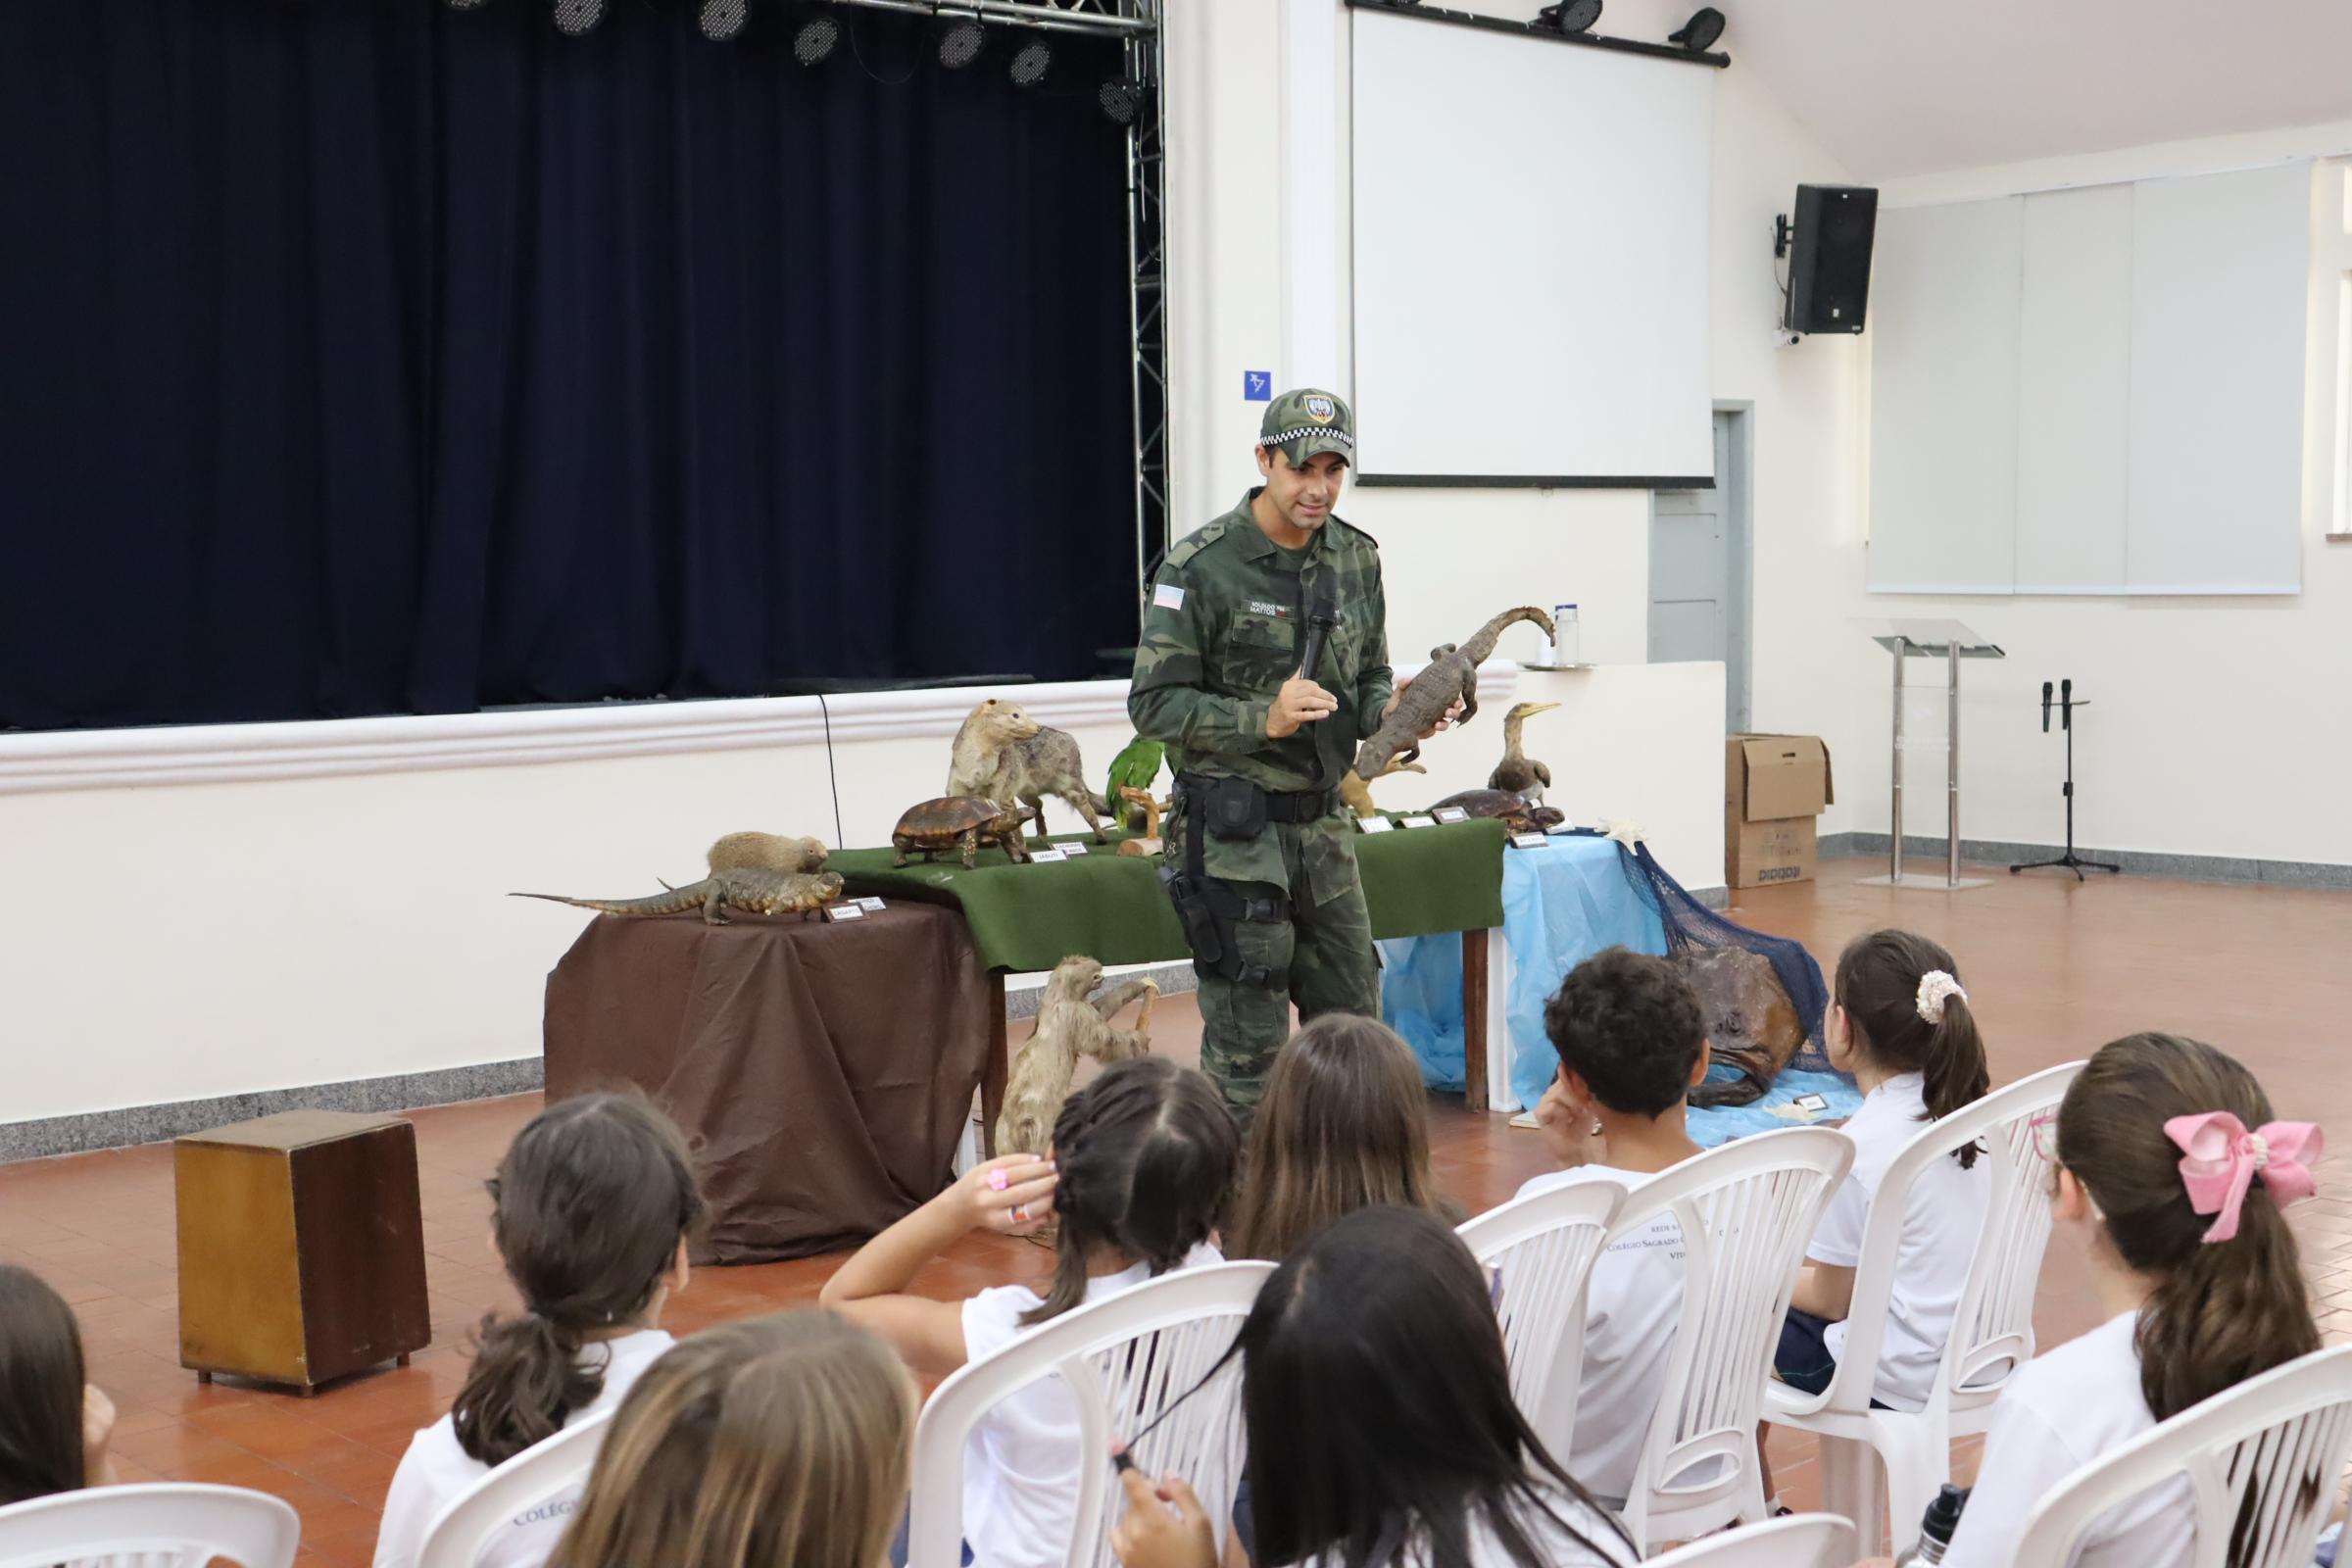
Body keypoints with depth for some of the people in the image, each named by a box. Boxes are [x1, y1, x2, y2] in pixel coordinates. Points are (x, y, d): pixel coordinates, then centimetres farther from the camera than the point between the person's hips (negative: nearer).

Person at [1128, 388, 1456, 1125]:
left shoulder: (1355, 559, 8)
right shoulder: (1202, 567, -12)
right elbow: (1154, 704, -12)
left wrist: (1389, 707, -5)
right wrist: (1263, 718, -24)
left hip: (1322, 822, 7)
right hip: (1233, 832, -7)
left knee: (1353, 1023, 13)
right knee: (1248, 1038, -2)